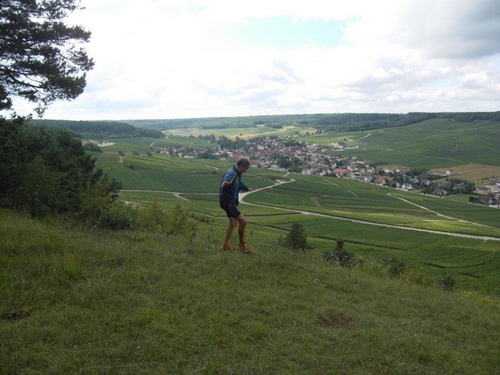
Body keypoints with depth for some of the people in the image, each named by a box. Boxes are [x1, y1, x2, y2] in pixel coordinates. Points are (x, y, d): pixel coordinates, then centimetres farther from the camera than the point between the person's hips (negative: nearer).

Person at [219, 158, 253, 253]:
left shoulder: (237, 174, 13)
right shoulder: (231, 173, -20)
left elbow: (239, 184, 35)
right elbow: (226, 179, -45)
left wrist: (247, 188, 53)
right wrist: (225, 183, -69)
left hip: (230, 201, 11)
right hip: (227, 201, -11)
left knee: (233, 223, 19)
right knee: (243, 221, -11)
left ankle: (225, 245, 29)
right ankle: (242, 244, 6)